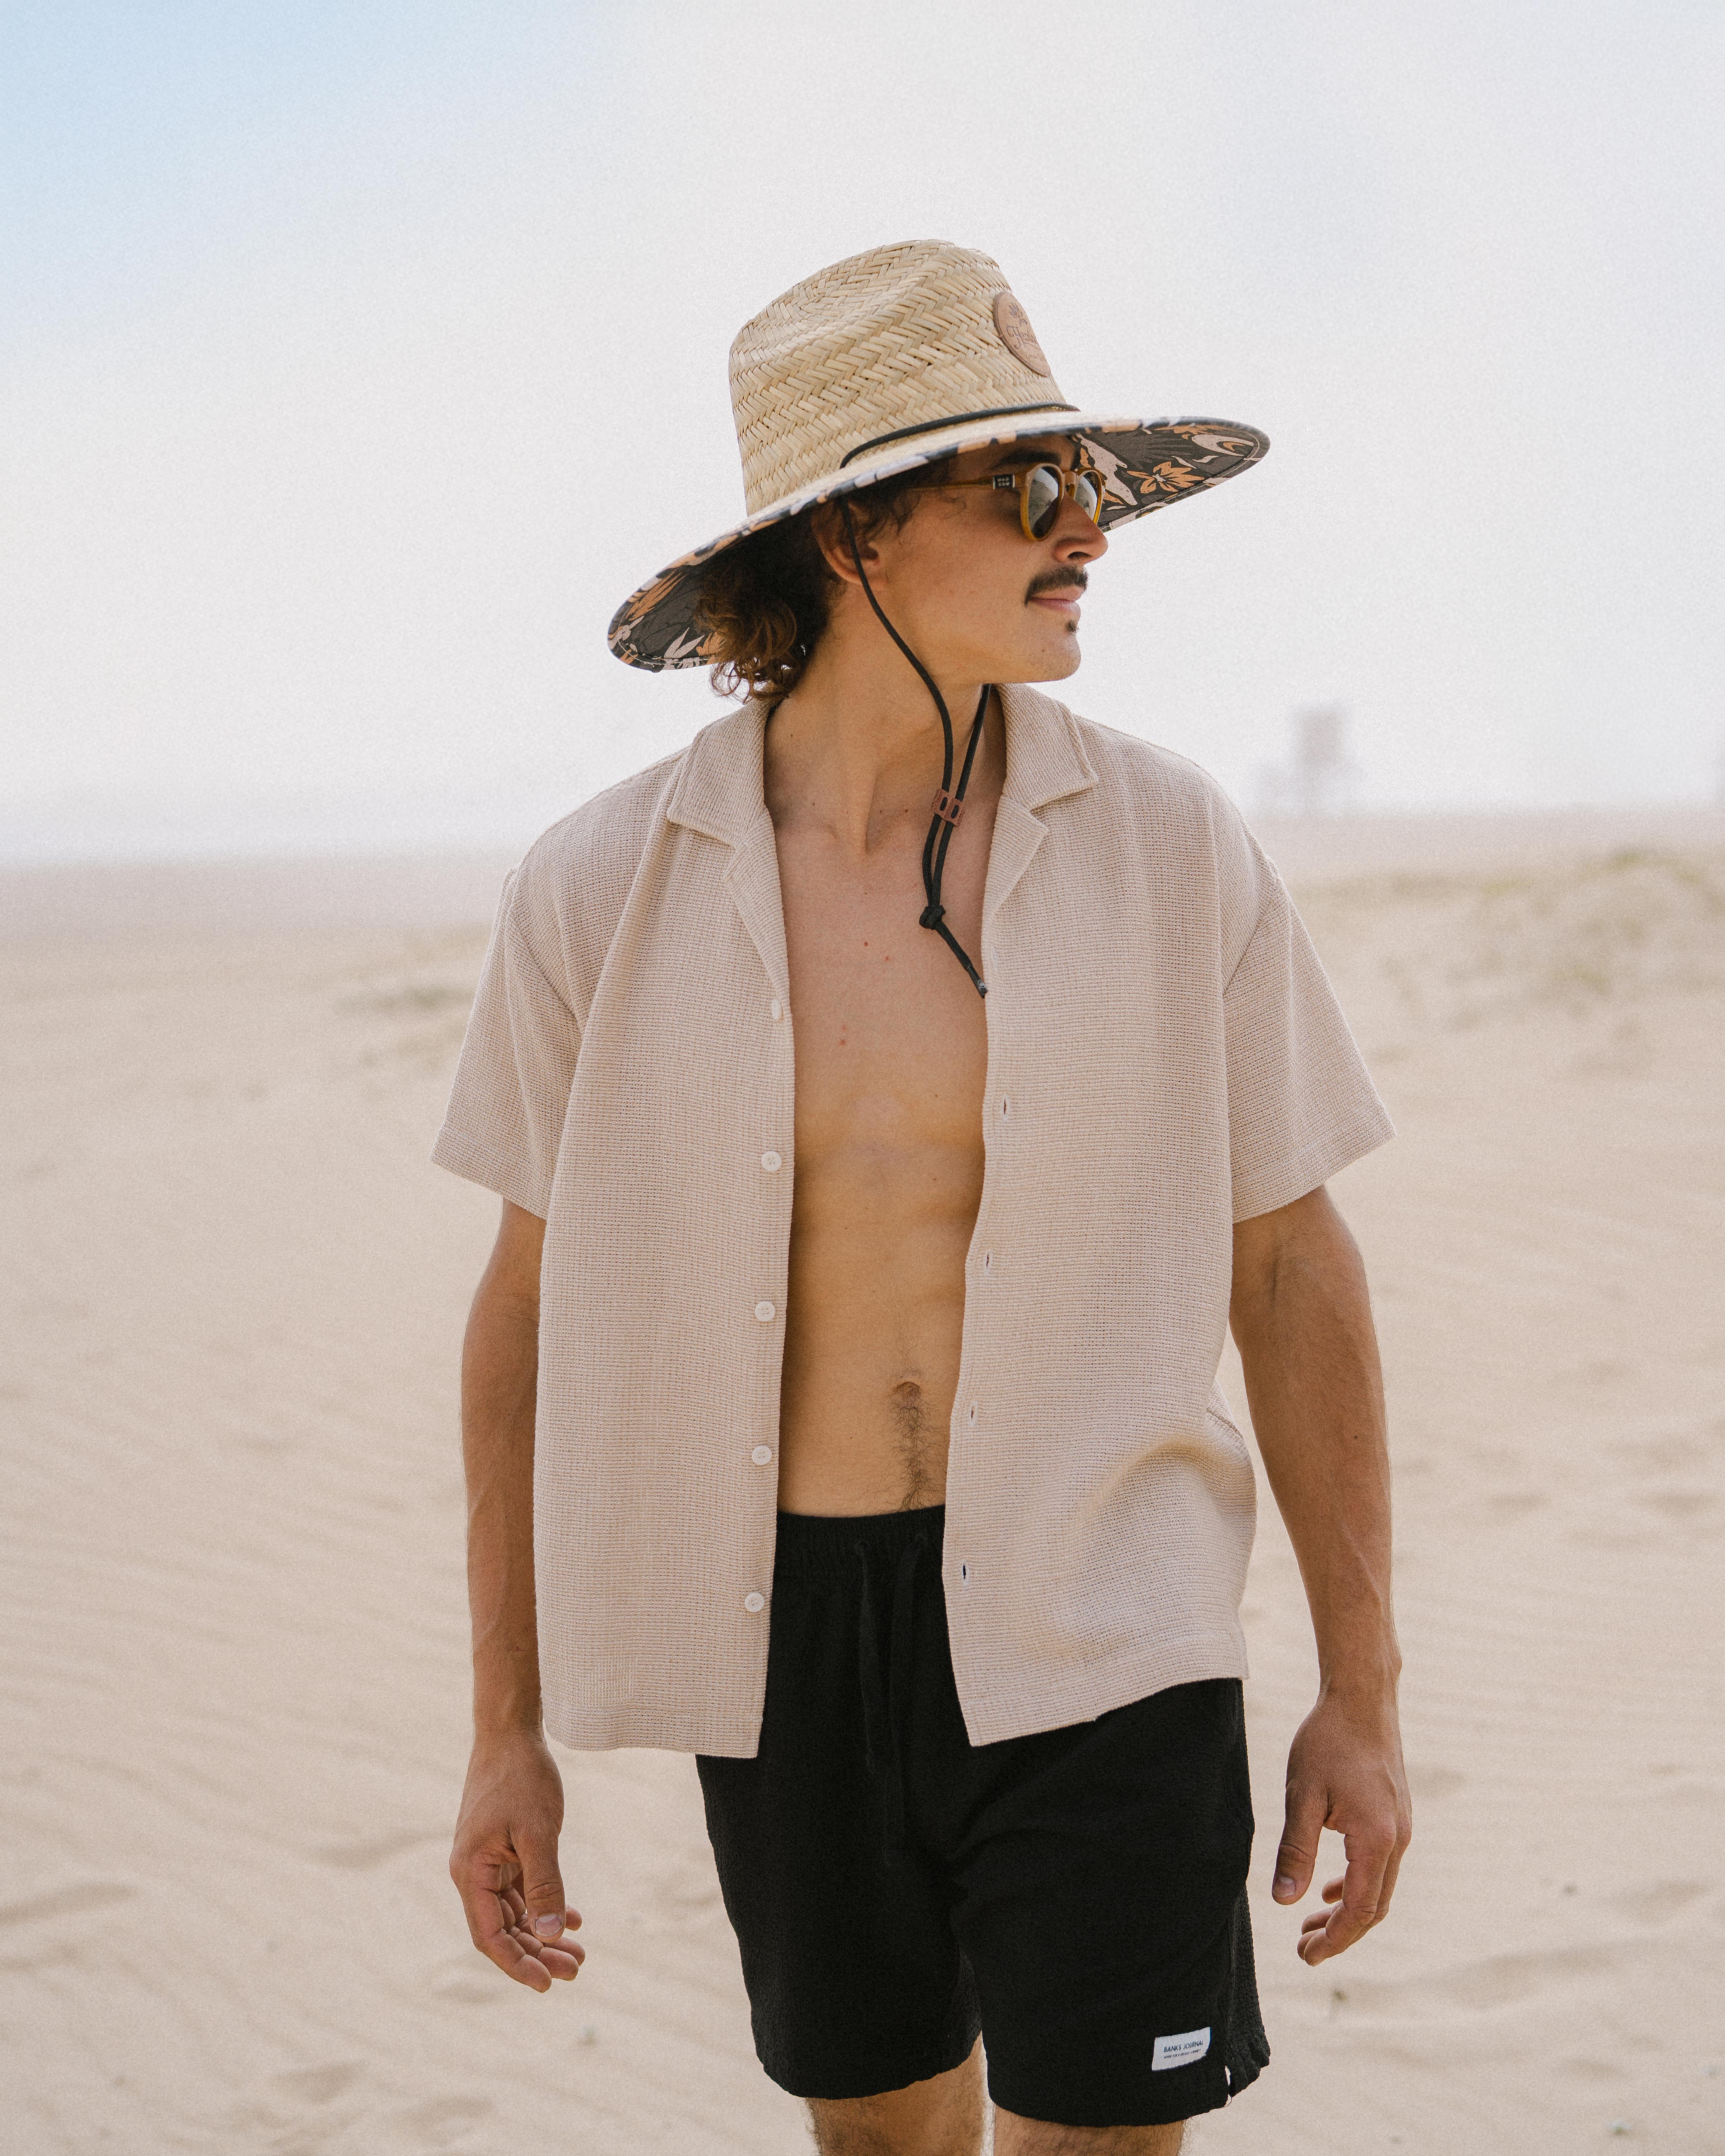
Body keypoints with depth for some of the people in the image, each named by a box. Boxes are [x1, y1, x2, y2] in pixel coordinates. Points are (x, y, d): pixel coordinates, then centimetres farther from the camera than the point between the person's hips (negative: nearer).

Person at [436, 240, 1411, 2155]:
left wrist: (1362, 1692, 1)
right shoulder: (605, 894, -5)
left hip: (1095, 1634, -1)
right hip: (779, 1639, 2)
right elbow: (538, 1299, 5)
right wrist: (507, 1728, 6)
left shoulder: (1168, 849, -7)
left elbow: (1291, 1268, 0)